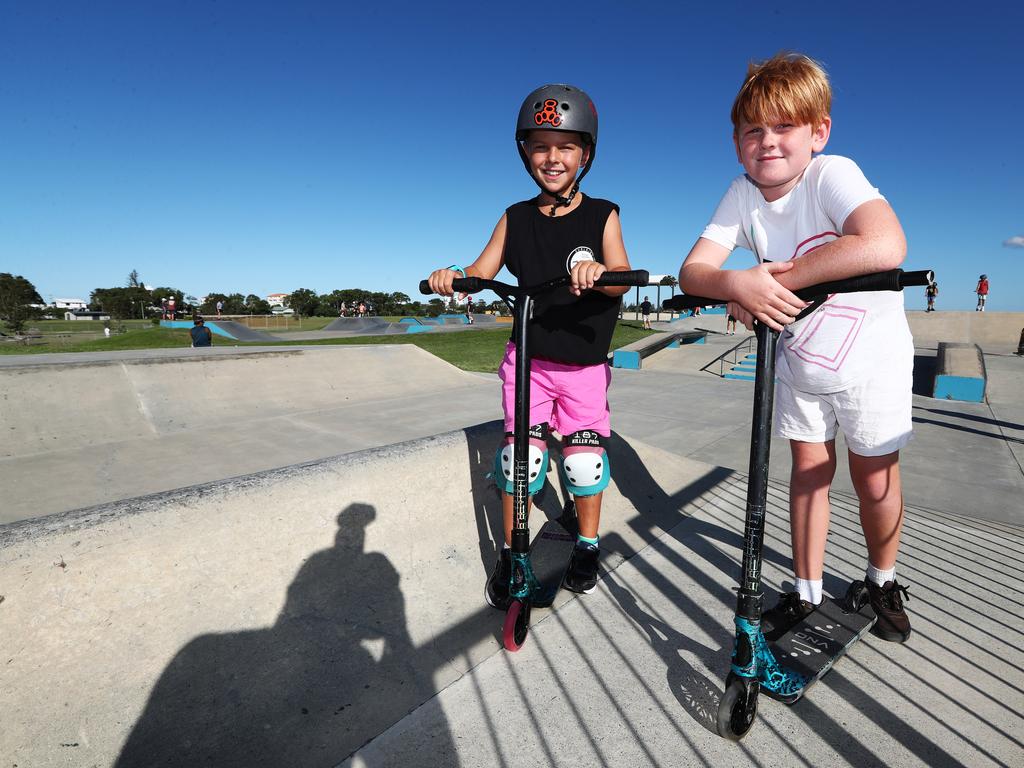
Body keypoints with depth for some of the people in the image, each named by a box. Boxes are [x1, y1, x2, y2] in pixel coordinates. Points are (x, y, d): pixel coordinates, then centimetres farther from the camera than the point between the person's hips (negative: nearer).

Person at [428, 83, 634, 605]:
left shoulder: (602, 216, -1)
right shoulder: (516, 218, 5)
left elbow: (622, 280, -13)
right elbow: (484, 270, 0)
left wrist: (598, 271, -35)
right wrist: (454, 275, -22)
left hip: (585, 362, -1)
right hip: (528, 358, 1)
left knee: (585, 458, 3)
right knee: (520, 455, -1)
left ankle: (587, 547, 29)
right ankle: (511, 556, 19)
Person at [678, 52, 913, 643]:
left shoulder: (832, 174, -24)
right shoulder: (743, 194, -12)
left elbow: (885, 246, -41)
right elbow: (692, 271, -20)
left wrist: (779, 277, -35)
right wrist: (739, 284, -39)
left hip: (869, 356, -3)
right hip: (798, 358, 4)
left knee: (874, 479, 8)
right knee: (809, 469, 12)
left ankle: (883, 581, 38)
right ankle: (807, 591, 29)